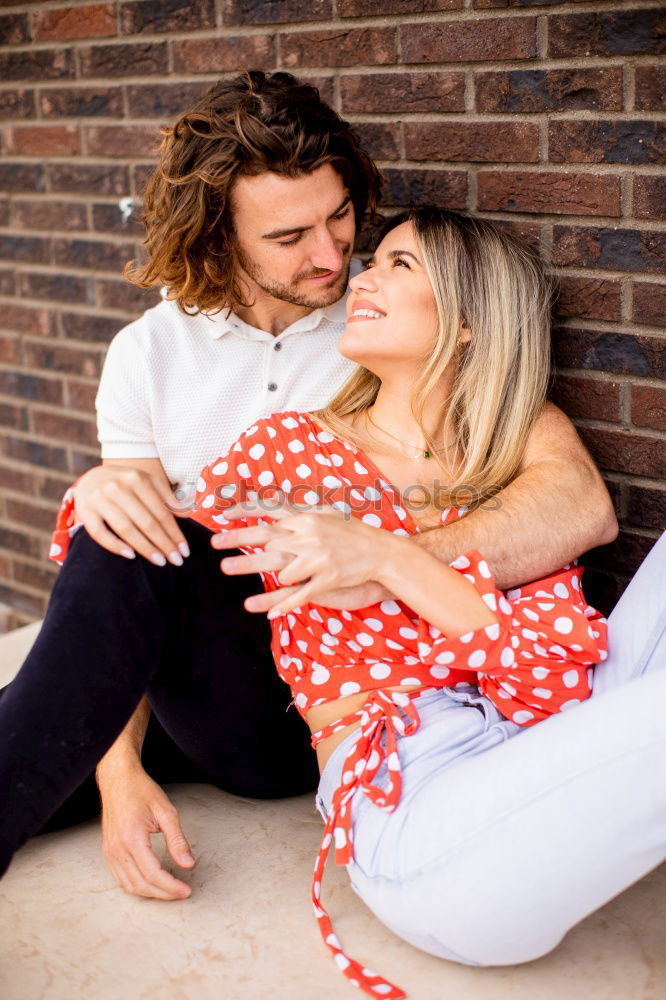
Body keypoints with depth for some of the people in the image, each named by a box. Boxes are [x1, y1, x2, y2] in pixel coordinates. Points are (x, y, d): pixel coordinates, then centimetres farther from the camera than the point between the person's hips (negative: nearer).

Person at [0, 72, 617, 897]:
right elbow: (112, 613, -1)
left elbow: (582, 504, -17)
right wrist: (121, 771, -18)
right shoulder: (149, 354, 4)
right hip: (198, 690, 4)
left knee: (136, 560, -28)